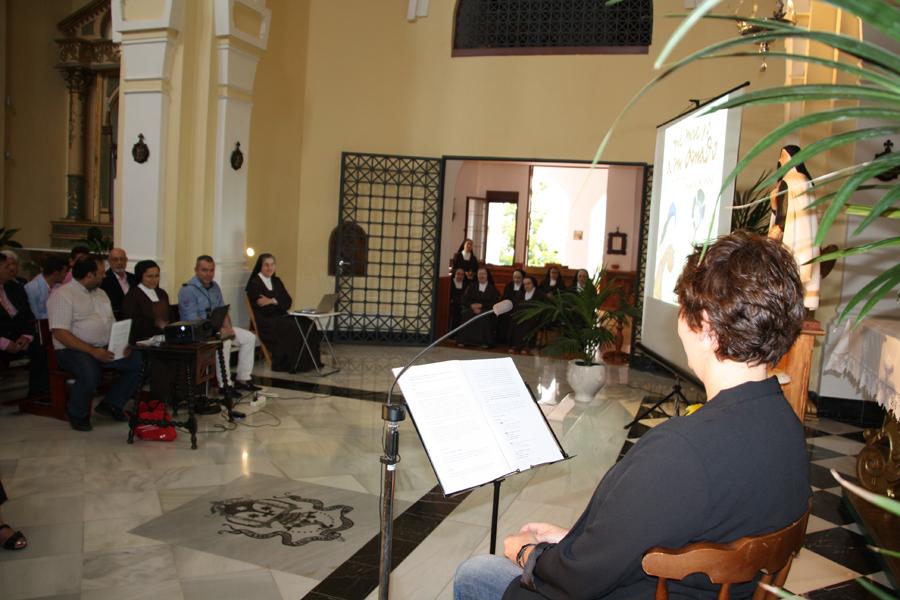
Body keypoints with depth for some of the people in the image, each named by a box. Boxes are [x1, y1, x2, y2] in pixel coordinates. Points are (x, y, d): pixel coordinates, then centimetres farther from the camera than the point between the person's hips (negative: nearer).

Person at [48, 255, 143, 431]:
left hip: (106, 349, 7)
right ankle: (78, 415, -6)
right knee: (90, 374, -36)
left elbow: (113, 324, 19)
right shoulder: (62, 295, -7)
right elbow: (60, 333, -16)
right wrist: (92, 351, -23)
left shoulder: (101, 294, 18)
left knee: (139, 361, -12)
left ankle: (112, 404, 3)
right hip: (73, 350, -7)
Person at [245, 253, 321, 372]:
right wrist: (279, 302, -8)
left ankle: (308, 362, -15)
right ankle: (289, 364, -20)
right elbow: (263, 309, -14)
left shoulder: (276, 281, 16)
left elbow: (288, 301, 4)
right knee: (294, 328, -29)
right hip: (265, 322, -7)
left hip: (280, 317, 7)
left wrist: (273, 301, -12)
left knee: (308, 324, -17)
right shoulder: (254, 283, -5)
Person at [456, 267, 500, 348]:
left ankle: (484, 342, -32)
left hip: (486, 309, -2)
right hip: (472, 308, 2)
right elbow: (464, 300, 10)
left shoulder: (492, 288, 9)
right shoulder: (472, 286, 17)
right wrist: (472, 305, -11)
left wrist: (481, 305, -11)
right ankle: (463, 341, -29)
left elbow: (494, 303, 0)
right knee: (466, 314, -31)